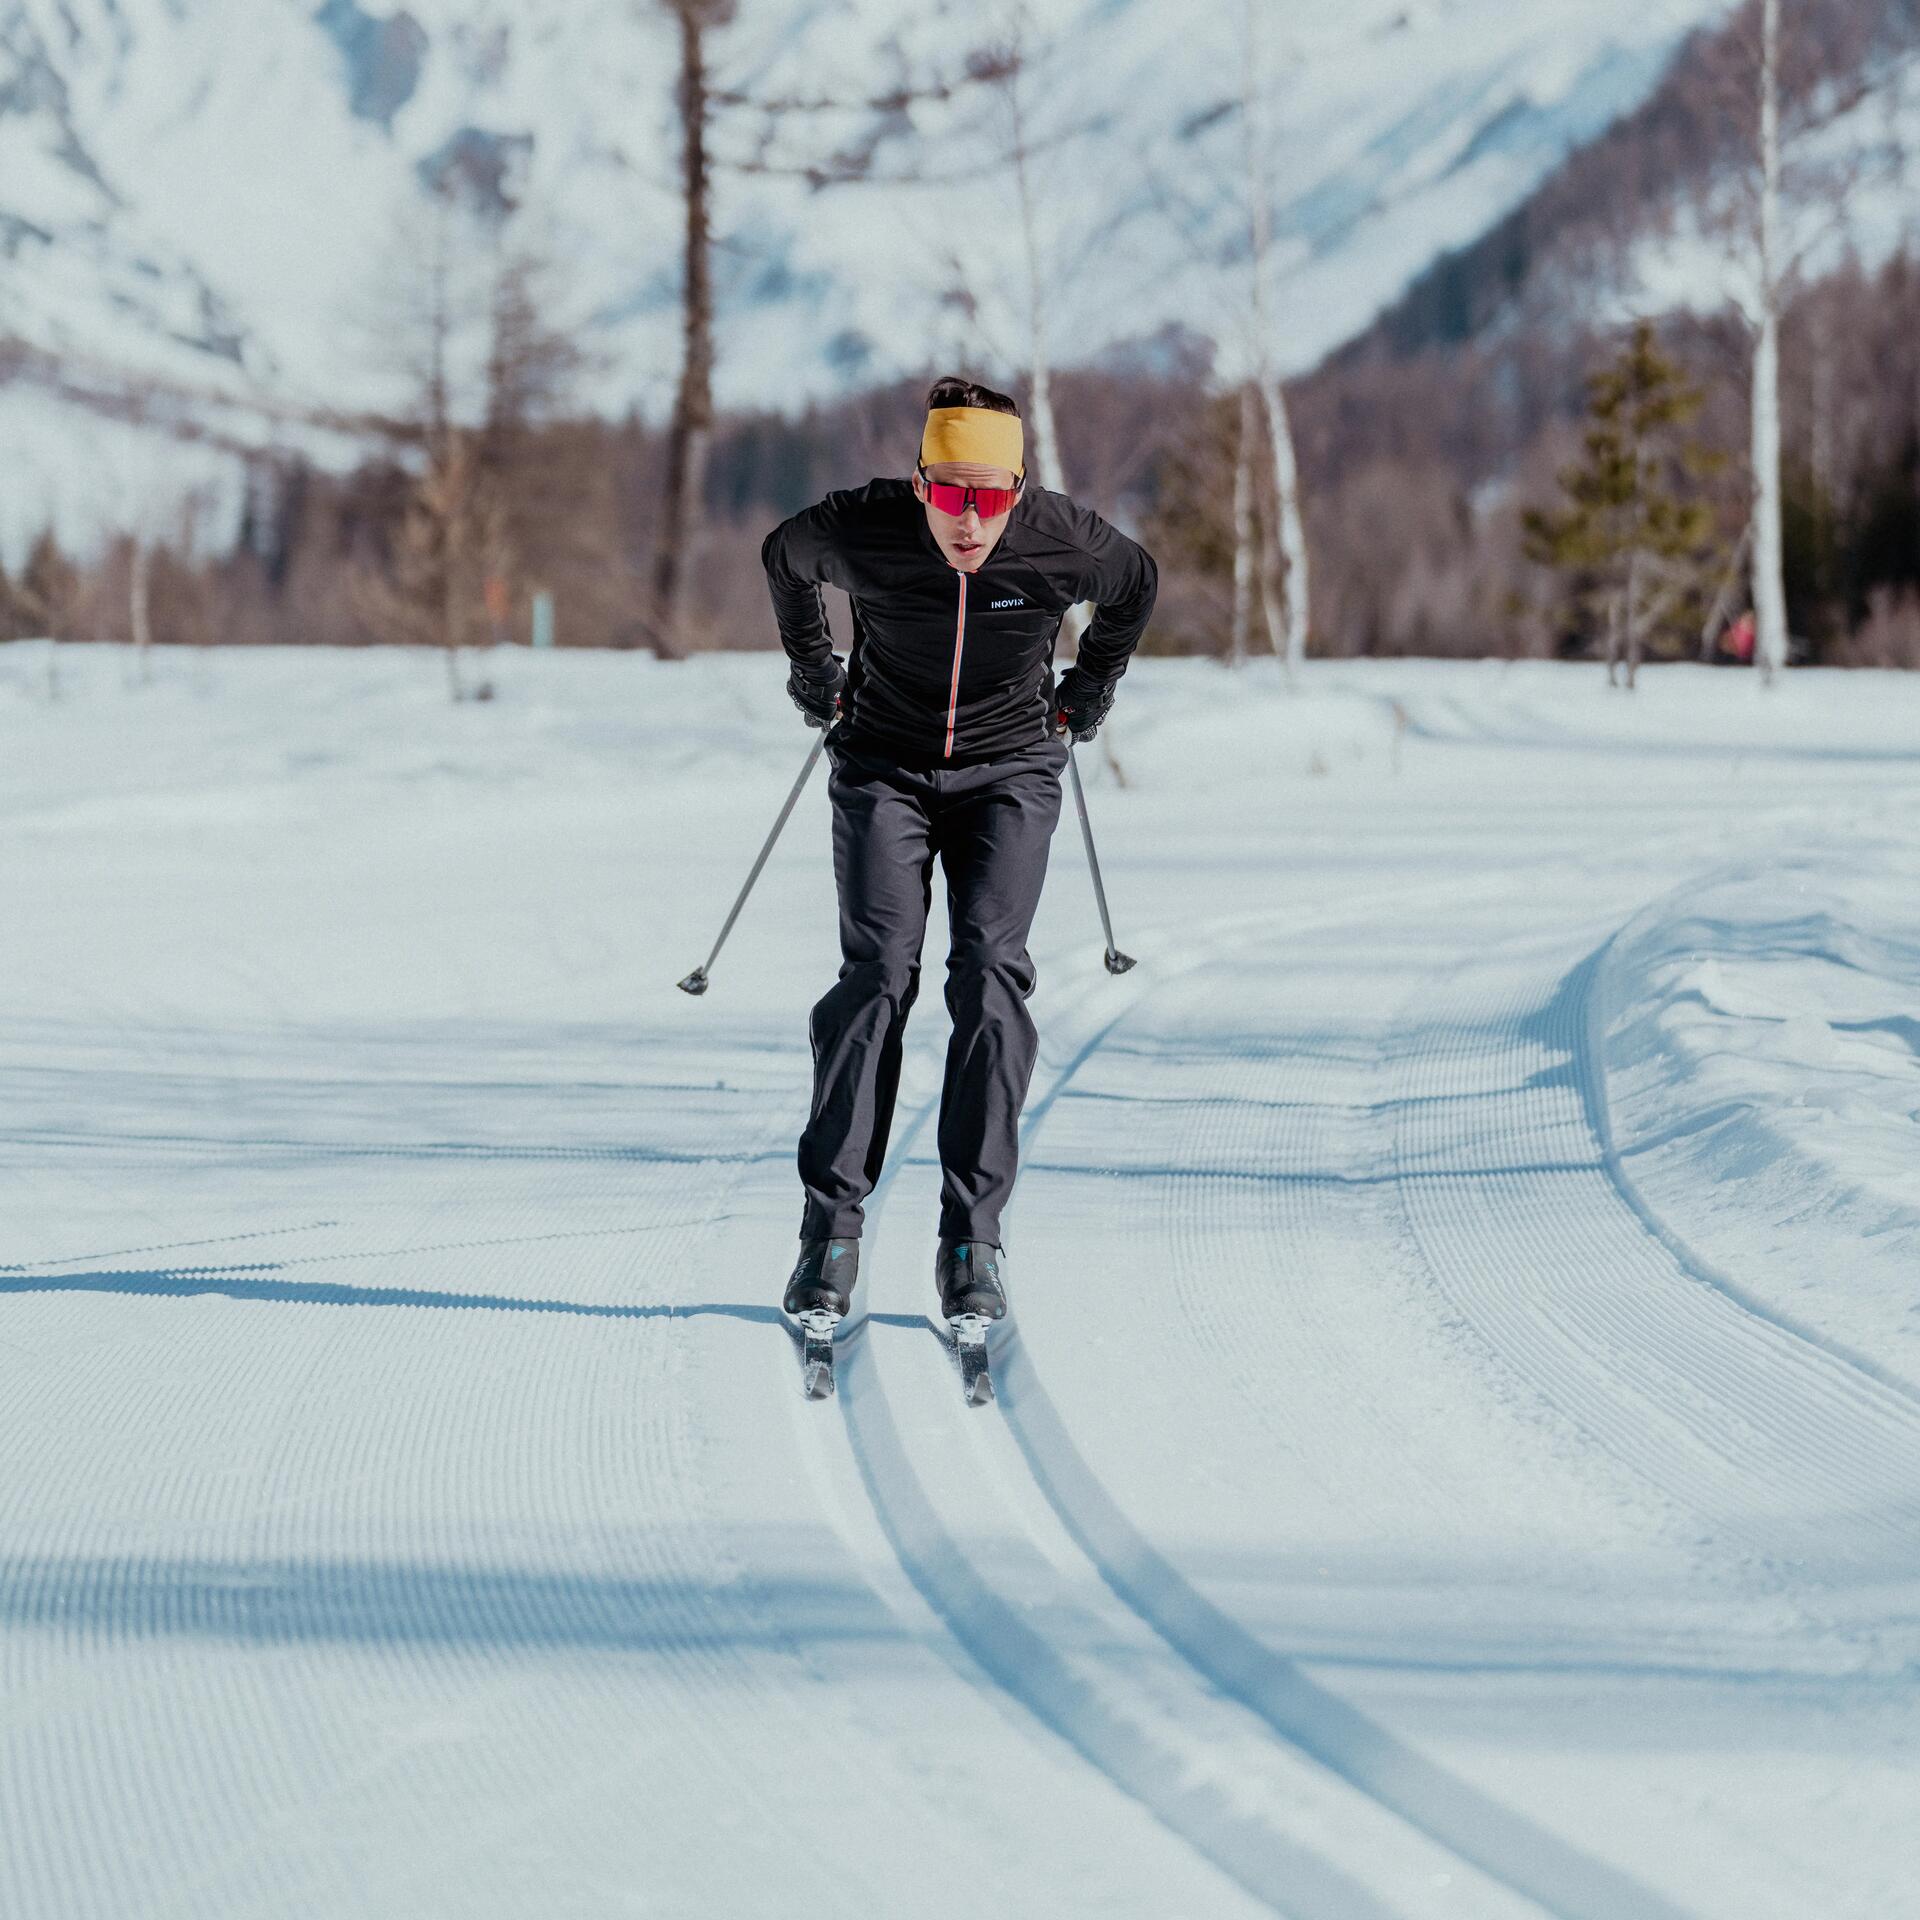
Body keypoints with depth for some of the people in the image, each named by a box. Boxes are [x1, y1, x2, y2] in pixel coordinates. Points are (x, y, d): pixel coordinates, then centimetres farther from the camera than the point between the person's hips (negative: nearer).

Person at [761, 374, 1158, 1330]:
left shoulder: (1062, 543, -18)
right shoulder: (858, 532, -19)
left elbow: (1135, 586, 6)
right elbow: (782, 558, 6)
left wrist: (1085, 695, 13)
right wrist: (814, 675, 13)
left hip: (1008, 773, 0)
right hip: (884, 767, 0)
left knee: (990, 973, -15)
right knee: (879, 972, -15)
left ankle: (972, 1237, -13)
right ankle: (831, 1228, -11)